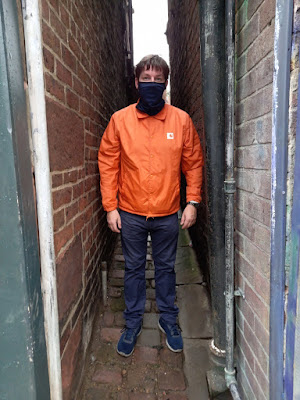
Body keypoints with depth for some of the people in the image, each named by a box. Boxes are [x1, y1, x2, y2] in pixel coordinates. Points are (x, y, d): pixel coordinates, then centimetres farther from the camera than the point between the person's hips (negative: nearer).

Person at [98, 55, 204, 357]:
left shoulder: (181, 120, -2)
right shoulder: (120, 120, -3)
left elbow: (193, 163, 3)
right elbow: (108, 164, -1)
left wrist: (192, 202, -3)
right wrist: (110, 207, -5)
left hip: (167, 214, 1)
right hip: (130, 213, 0)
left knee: (166, 267, 15)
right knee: (133, 268, 14)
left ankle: (168, 319, 37)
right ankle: (133, 323, 34)